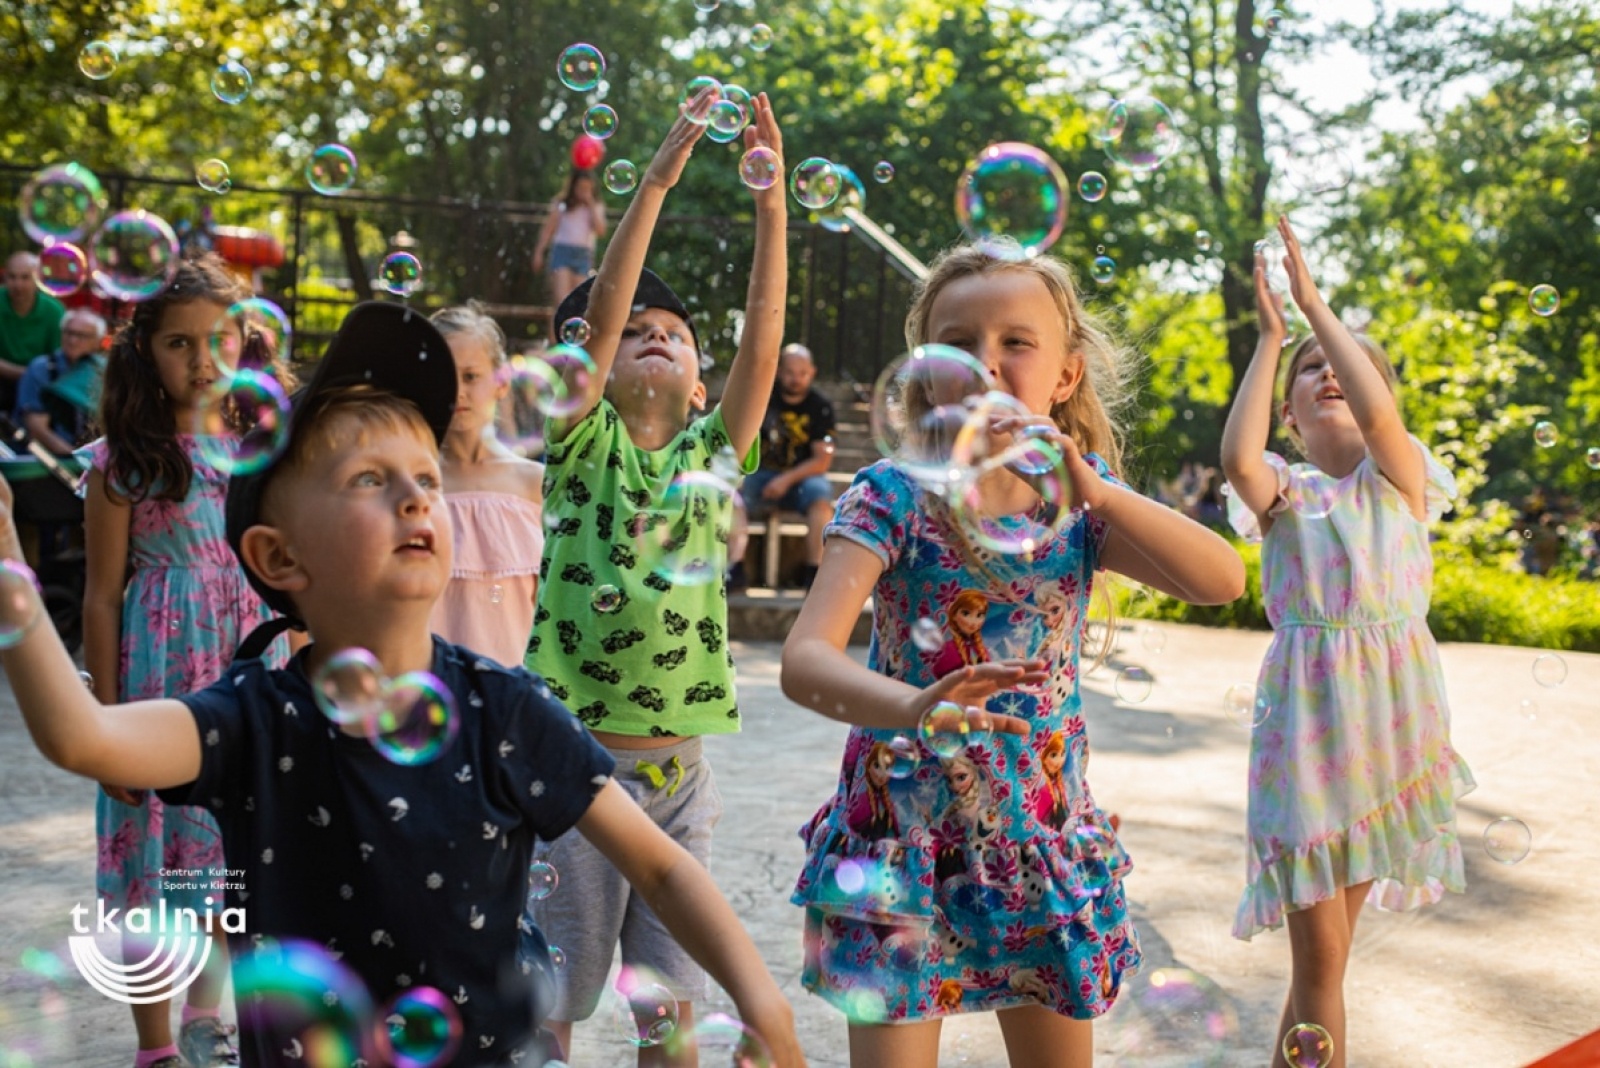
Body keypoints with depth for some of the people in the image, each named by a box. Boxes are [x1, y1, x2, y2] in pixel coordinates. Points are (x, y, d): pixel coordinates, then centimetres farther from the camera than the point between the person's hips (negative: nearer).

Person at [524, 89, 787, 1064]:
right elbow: (596, 313, -15)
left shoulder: (715, 451, 6)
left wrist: (771, 200, -11)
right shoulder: (585, 443, -2)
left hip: (680, 768, 3)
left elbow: (765, 334, -4)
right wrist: (657, 182, -20)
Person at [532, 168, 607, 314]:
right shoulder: (561, 204, 7)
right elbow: (548, 229, 9)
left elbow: (601, 231, -1)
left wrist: (591, 206, -2)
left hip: (584, 255, 2)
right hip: (562, 251, -2)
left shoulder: (596, 207, 12)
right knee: (561, 301, -16)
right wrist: (539, 252, 2)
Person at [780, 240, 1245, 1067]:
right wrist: (910, 706, -45)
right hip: (906, 833, -3)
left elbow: (1222, 579, -14)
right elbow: (806, 656, -25)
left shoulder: (1077, 497, 0)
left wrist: (1092, 487, -25)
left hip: (1041, 837, 4)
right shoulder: (893, 495, -12)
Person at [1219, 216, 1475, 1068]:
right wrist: (1270, 336, -10)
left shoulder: (1400, 478, 5)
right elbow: (1237, 457, -19)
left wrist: (1313, 303, -12)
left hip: (1388, 712, 1)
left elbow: (1379, 413, -18)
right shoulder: (1281, 491, 5)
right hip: (1305, 709, -1)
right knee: (1321, 950, 0)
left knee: (1326, 938, 12)